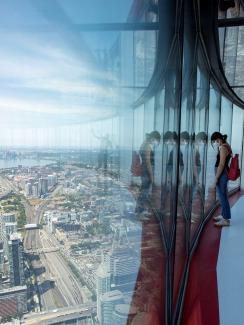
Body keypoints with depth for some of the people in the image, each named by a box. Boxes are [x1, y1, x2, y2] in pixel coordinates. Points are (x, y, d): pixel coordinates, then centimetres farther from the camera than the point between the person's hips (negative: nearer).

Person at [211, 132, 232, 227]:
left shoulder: (223, 147, -16)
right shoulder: (226, 146, 15)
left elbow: (221, 164, -21)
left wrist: (216, 178, -19)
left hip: (222, 174, -10)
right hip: (224, 174, 10)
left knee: (222, 196, -4)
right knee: (222, 196, 18)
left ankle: (226, 219, 4)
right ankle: (224, 215, 30)